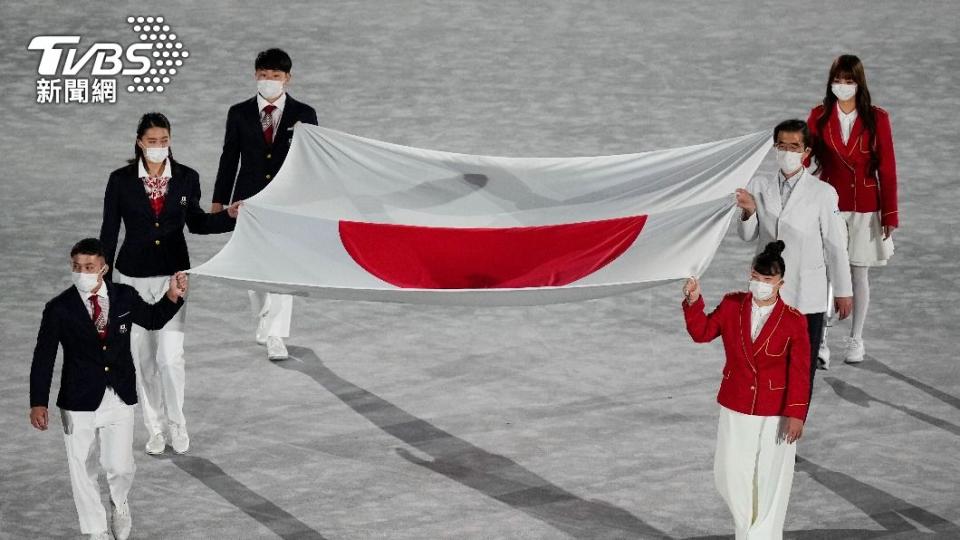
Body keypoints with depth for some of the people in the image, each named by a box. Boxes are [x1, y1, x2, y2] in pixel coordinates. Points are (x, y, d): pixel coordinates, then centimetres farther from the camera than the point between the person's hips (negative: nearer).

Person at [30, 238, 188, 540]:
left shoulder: (125, 297, 0)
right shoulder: (59, 309, -9)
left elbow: (153, 320, 19)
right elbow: (43, 358, -10)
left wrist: (172, 297, 1)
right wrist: (38, 403, -18)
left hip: (119, 400, 1)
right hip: (79, 402, -1)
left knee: (120, 466, -5)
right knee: (83, 471, 8)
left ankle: (119, 503, 31)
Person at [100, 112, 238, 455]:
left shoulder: (186, 178, -1)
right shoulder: (121, 181, -5)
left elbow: (196, 223, 12)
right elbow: (109, 231, 0)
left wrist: (229, 216, -4)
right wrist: (102, 280, 0)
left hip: (173, 276, 0)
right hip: (134, 278, 0)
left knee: (170, 356, -8)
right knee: (143, 358, 7)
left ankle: (177, 423, 13)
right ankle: (155, 428, 21)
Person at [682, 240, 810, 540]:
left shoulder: (793, 321, -12)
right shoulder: (732, 306, -1)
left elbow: (799, 371, -11)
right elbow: (702, 333, -1)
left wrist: (796, 413, -15)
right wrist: (693, 303, -18)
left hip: (775, 413, -3)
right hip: (736, 408, 3)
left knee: (770, 481, 4)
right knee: (730, 475, 8)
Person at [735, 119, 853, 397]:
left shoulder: (823, 193, -8)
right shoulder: (759, 186, 2)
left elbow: (835, 245, -3)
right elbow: (748, 235, 8)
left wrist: (843, 291, 1)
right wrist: (748, 212, -14)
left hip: (807, 298, -3)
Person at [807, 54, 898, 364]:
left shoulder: (876, 119, -3)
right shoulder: (819, 117, 0)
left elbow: (887, 168, -2)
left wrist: (889, 215, -4)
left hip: (864, 209, 0)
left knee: (858, 275, 8)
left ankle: (856, 341, 20)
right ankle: (819, 339, 5)